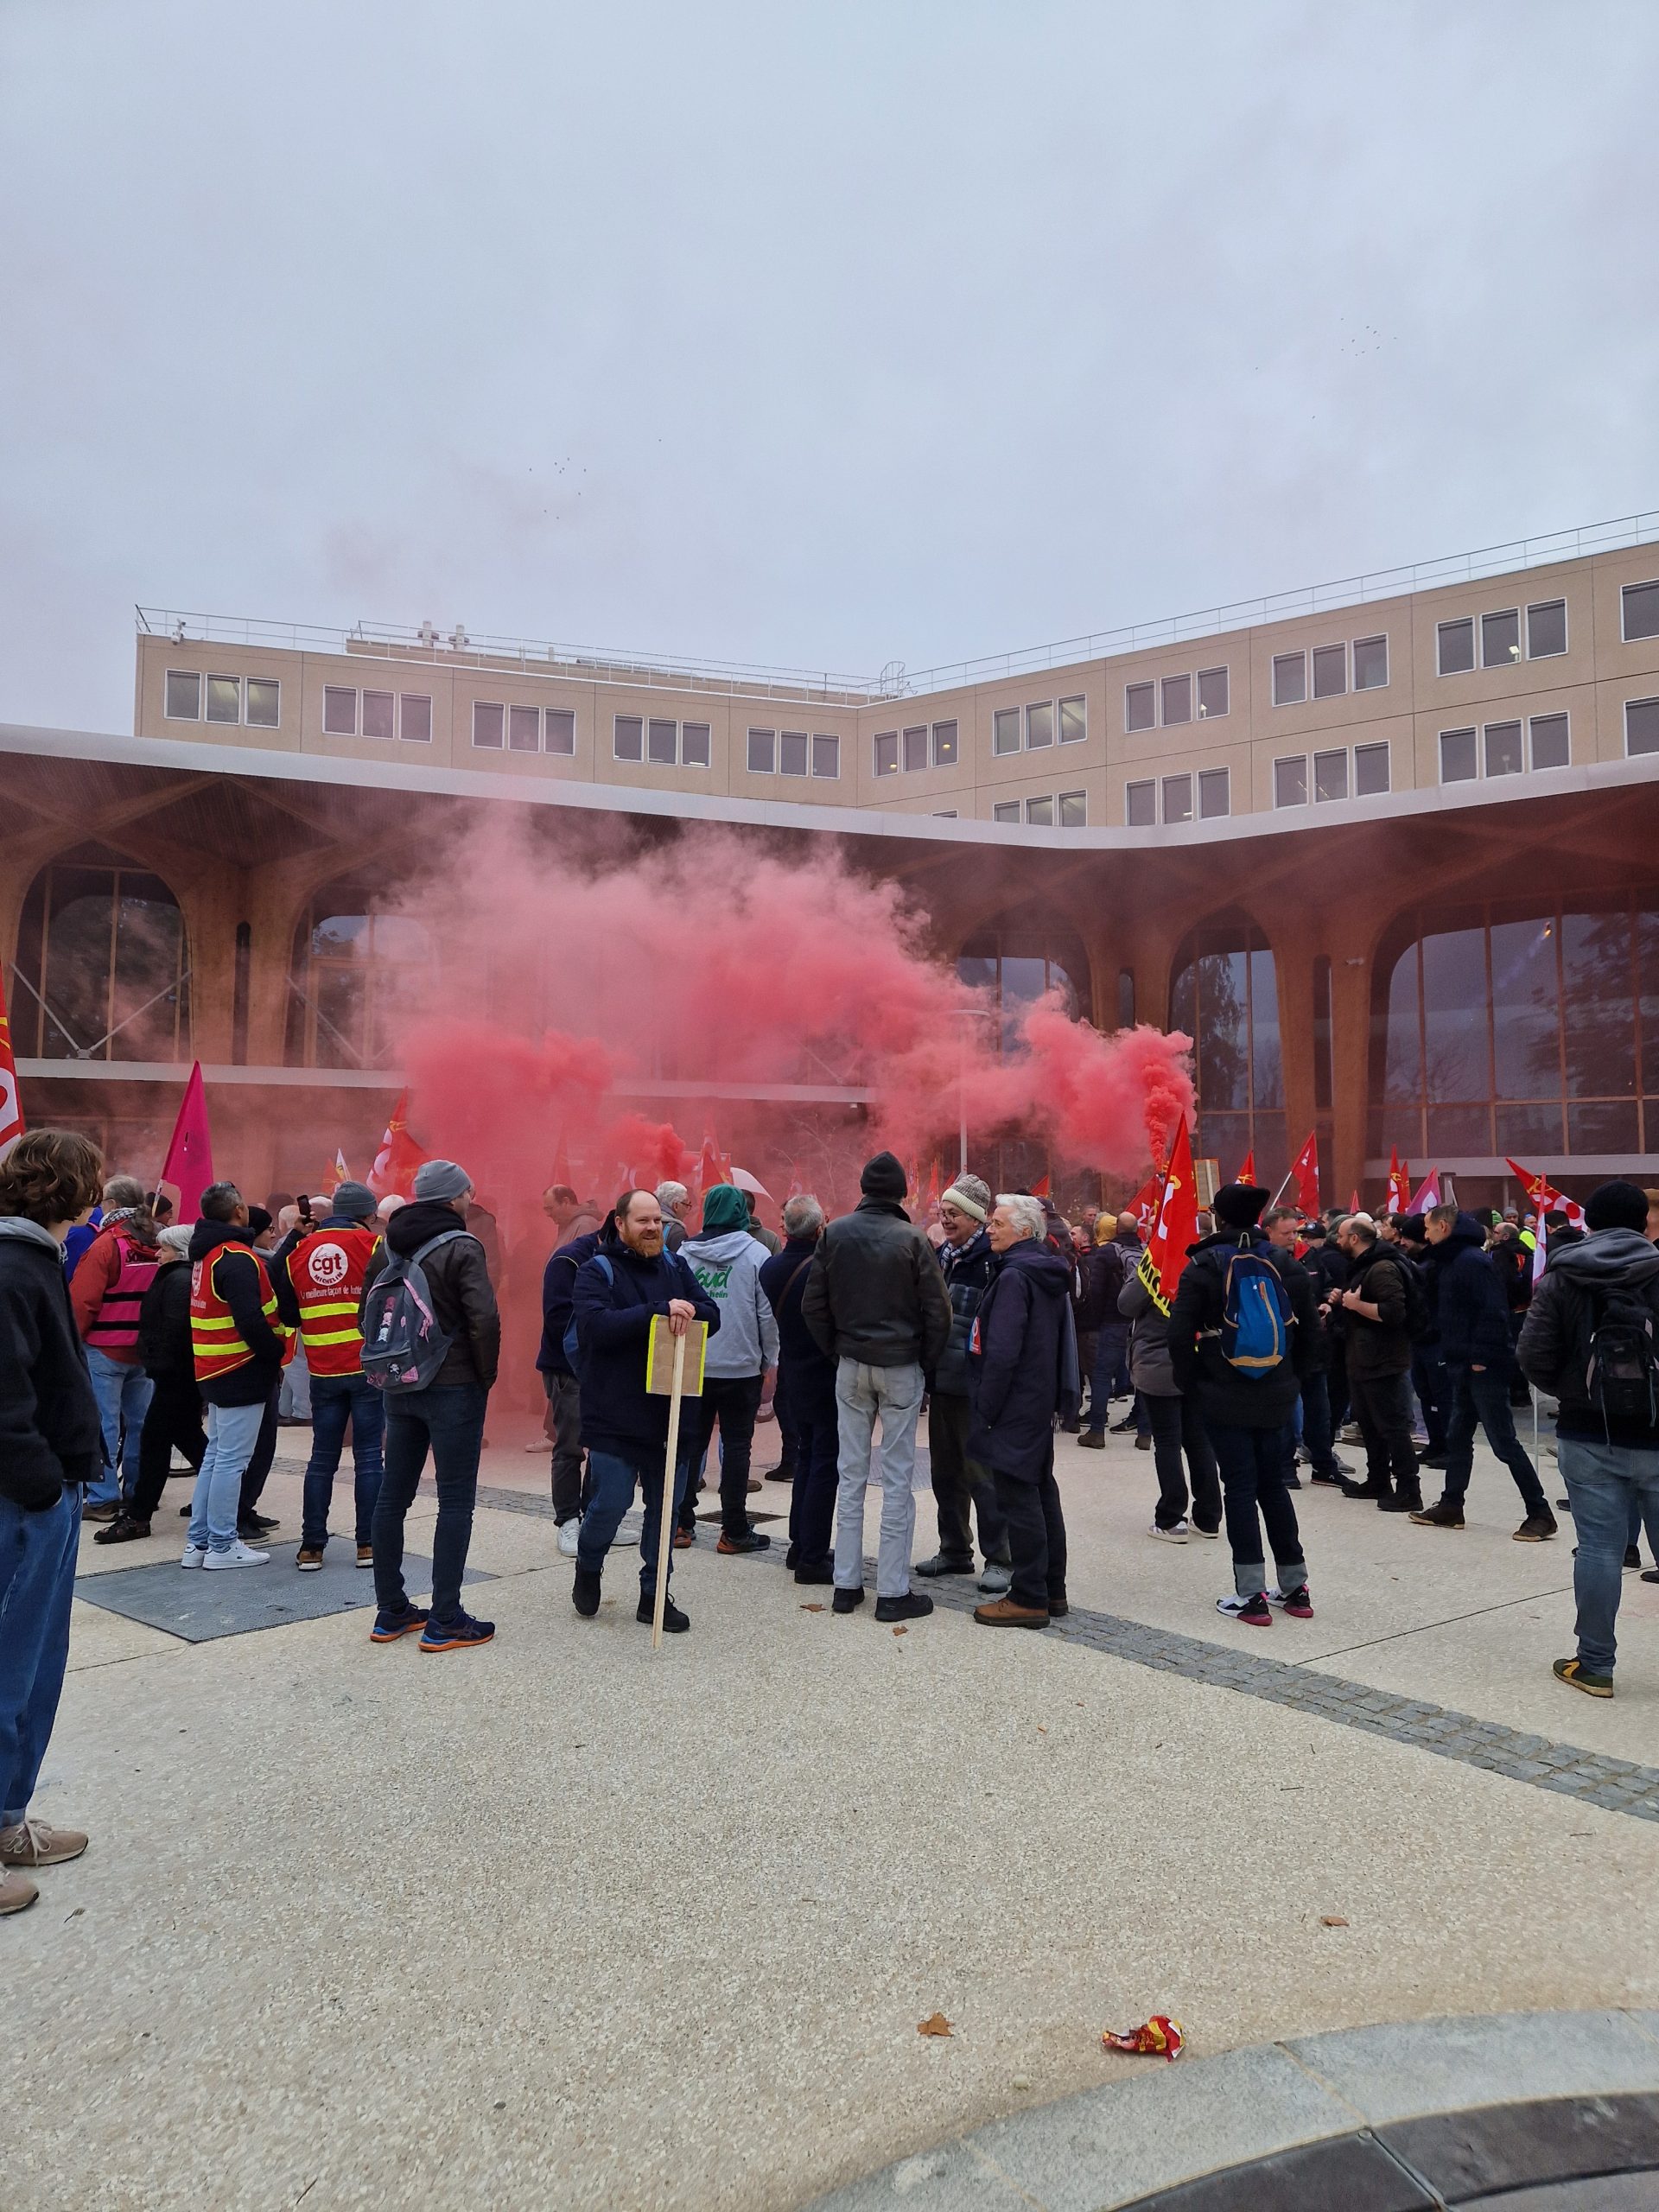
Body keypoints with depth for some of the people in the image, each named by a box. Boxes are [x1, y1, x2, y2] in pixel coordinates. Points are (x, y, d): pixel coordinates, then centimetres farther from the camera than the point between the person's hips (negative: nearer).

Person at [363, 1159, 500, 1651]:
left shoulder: (388, 1246, 8)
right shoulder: (461, 1247, -12)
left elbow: (368, 1313, 14)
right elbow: (484, 1319, -20)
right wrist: (485, 1377, -6)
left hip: (399, 1387, 7)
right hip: (453, 1389, -7)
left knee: (392, 1496, 13)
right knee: (455, 1503, 0)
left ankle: (391, 1612, 22)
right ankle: (444, 1622, 3)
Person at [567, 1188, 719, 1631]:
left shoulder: (675, 1266, 10)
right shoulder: (596, 1271, -5)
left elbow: (712, 1315, 2)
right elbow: (595, 1325, -22)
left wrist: (686, 1312, -21)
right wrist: (660, 1310, -28)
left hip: (673, 1413, 5)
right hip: (615, 1417, -5)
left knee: (665, 1507, 11)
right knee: (610, 1503, -1)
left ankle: (655, 1594, 25)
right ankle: (588, 1569, 29)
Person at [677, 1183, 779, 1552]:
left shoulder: (685, 1252, 2)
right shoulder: (756, 1253, -7)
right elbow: (767, 1313, -7)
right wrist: (770, 1359, 3)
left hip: (693, 1367, 3)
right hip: (742, 1366, -3)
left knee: (690, 1442, 12)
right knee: (737, 1446, 3)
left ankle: (682, 1522, 17)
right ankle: (735, 1530, 6)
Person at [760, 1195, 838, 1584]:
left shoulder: (771, 1268, -1)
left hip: (792, 1376, 7)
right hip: (827, 1380, -7)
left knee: (805, 1459, 19)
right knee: (825, 1465, 0)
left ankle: (800, 1546, 25)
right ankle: (813, 1557, 3)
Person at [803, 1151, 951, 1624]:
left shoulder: (835, 1234, -2)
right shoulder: (910, 1240, -11)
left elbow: (813, 1305, 1)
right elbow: (937, 1311, -10)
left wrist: (836, 1351, 10)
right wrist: (926, 1363, 3)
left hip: (851, 1366, 3)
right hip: (901, 1367, -3)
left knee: (850, 1473, 10)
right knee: (897, 1478, 2)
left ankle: (846, 1583, 15)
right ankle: (893, 1591, 6)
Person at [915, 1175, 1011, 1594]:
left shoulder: (991, 1259, -13)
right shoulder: (941, 1256, 12)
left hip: (974, 1386, -8)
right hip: (941, 1381, 8)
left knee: (981, 1472, -1)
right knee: (945, 1470, 16)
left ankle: (1000, 1559, 10)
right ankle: (954, 1550, 29)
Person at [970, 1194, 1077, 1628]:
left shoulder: (1013, 1276, -18)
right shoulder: (1050, 1274, 11)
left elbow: (1001, 1351, -23)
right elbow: (1064, 1341, 17)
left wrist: (986, 1407, -14)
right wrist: (1060, 1397, 20)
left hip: (1015, 1408, -10)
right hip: (1043, 1403, 10)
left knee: (1018, 1497, -3)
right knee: (1041, 1490, 15)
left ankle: (1029, 1599, 2)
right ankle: (1052, 1589, 24)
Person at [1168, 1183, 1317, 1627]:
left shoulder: (1204, 1266, -10)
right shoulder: (1285, 1265, 3)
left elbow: (1181, 1335, -14)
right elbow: (1306, 1333, 8)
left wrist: (1190, 1384, -1)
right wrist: (1292, 1379, 17)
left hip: (1224, 1399, -4)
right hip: (1276, 1397, 4)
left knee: (1240, 1487, 2)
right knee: (1273, 1485, 15)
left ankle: (1251, 1597, 3)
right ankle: (1295, 1588, 21)